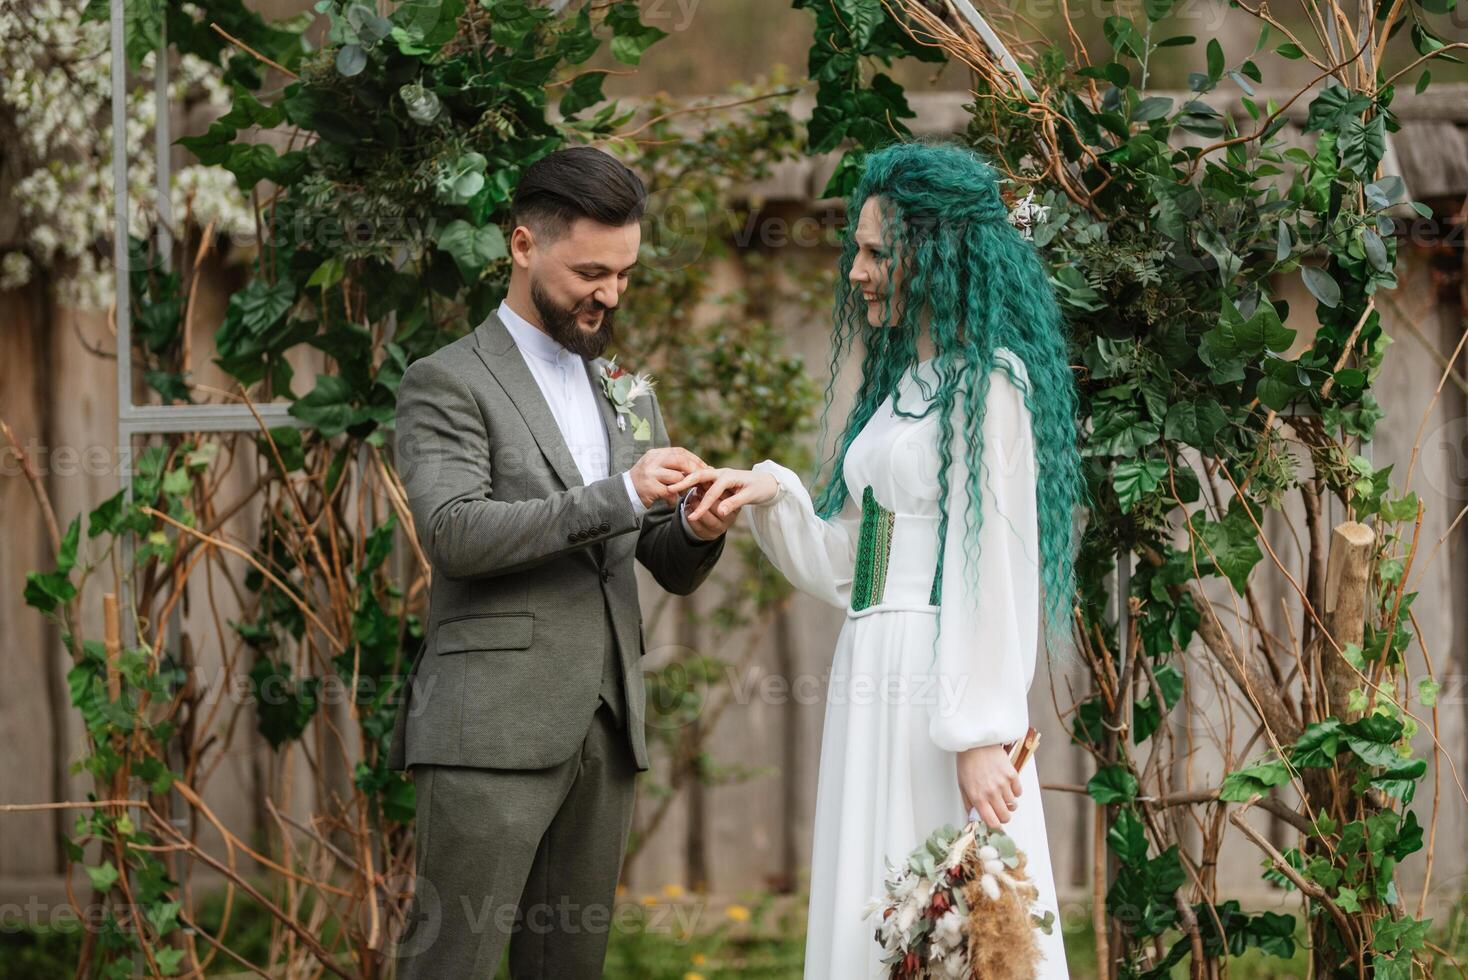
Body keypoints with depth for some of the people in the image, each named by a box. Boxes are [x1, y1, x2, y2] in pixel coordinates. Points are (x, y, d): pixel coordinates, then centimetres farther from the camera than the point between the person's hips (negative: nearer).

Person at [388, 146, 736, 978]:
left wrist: (698, 529, -5)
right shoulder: (448, 384, 0)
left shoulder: (627, 393, 20)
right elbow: (455, 531, -15)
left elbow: (673, 570, 20)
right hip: (492, 728, -6)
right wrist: (617, 497, -20)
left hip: (605, 728, 6)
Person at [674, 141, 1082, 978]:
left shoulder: (988, 383, -8)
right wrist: (774, 496, 4)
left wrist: (981, 734, -20)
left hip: (947, 689, -9)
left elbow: (993, 565, -15)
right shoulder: (900, 385, 20)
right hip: (875, 684, 9)